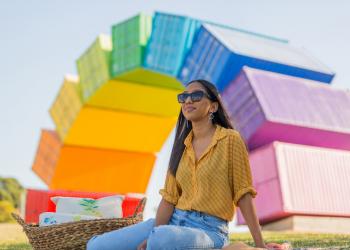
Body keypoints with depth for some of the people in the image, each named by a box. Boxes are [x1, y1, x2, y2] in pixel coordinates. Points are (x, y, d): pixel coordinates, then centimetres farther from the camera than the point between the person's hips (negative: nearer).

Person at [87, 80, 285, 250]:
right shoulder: (182, 145, 10)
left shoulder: (230, 139, -5)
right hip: (173, 221, 5)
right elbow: (169, 197, 4)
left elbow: (243, 194, -5)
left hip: (209, 230, -5)